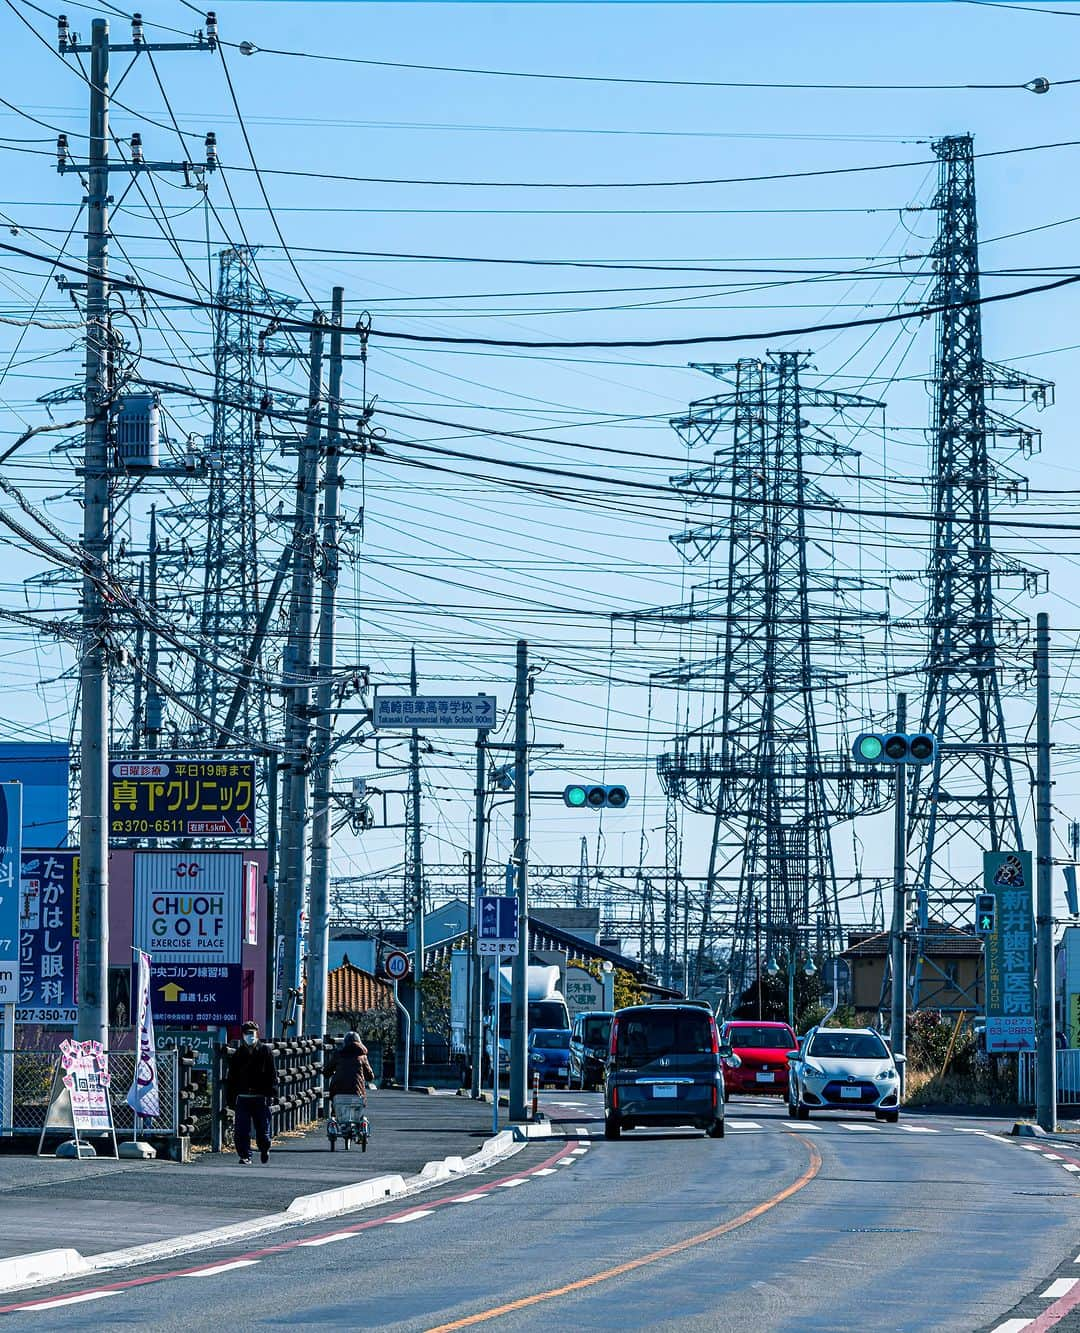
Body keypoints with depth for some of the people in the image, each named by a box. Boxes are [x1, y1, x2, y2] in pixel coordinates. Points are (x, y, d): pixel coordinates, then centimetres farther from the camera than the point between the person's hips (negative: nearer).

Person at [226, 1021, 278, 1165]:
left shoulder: (265, 1051, 2)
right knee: (241, 1131, -7)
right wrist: (230, 1099, 6)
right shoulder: (239, 1053, 9)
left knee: (262, 1130, 4)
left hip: (261, 1098, -2)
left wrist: (272, 1094, -10)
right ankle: (245, 1156, 2)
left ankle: (265, 1149, 32)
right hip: (242, 1097, 2)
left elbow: (272, 1074, -1)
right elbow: (231, 1077, 11)